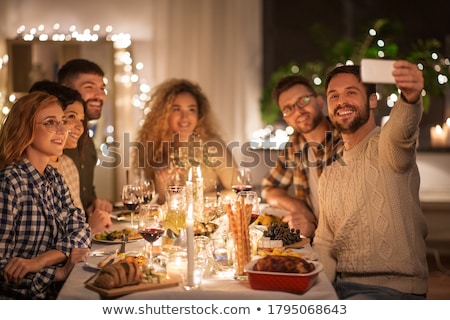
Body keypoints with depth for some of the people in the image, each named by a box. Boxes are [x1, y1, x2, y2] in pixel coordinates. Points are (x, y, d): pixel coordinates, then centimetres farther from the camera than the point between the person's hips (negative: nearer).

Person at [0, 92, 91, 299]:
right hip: (19, 299, -6)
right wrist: (60, 272, -15)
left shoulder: (54, 177, 7)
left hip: (56, 294, 6)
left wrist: (40, 260, -18)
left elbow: (81, 231, -2)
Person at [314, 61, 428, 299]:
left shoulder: (384, 146, -8)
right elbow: (324, 243, 15)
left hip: (394, 289, -7)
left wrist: (411, 98, -57)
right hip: (340, 287, 7)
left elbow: (400, 130, -33)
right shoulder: (329, 176, 15)